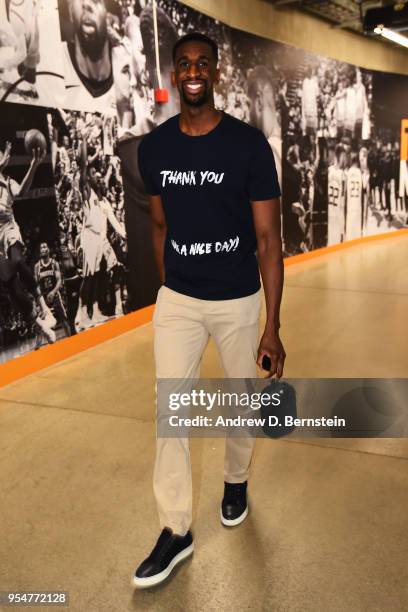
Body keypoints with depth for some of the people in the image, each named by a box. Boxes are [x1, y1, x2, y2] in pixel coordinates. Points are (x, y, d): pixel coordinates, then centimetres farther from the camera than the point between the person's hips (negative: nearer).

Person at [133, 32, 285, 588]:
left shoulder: (249, 144, -12)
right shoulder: (154, 147, -2)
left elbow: (268, 238, -11)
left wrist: (273, 326, -13)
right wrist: (169, 292, 14)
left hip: (238, 302, -2)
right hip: (176, 301, 2)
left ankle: (236, 481, 45)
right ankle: (176, 532, 17)